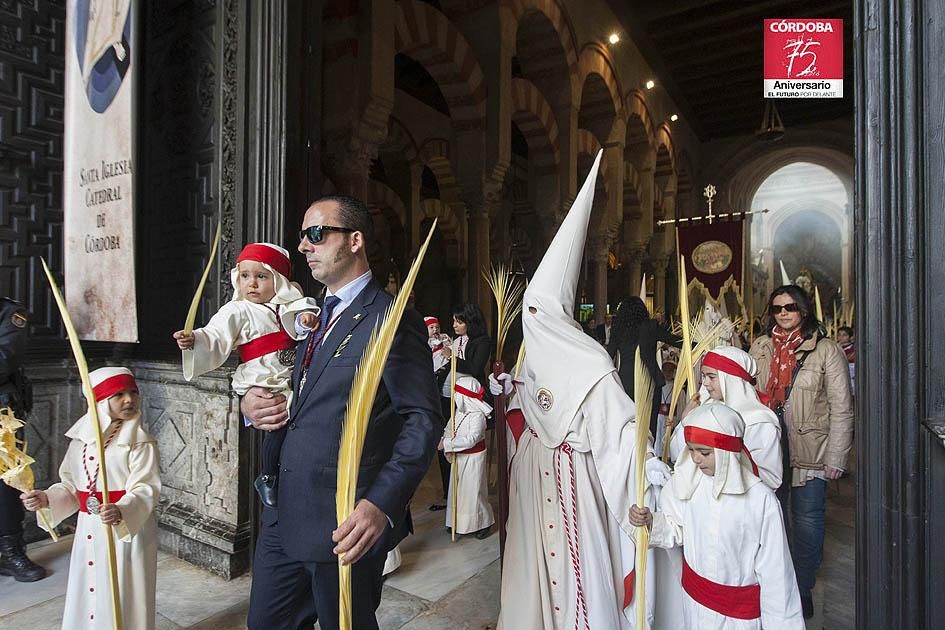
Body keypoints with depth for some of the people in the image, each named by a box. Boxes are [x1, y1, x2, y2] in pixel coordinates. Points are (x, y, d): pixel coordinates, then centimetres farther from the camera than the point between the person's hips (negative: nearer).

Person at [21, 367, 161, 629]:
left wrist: (121, 511, -36)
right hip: (88, 531, 5)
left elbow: (145, 490, -20)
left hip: (128, 531, -5)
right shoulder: (82, 439, 4)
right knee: (87, 596, 19)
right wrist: (46, 499, -5)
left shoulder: (141, 443, -14)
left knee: (121, 598, 5)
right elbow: (70, 485, 12)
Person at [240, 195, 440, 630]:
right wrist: (251, 405, 0)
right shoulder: (313, 316, 13)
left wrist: (382, 504, -29)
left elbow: (422, 420, -18)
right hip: (283, 514, 8)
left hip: (344, 524, -7)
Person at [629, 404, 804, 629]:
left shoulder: (761, 499, -23)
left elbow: (773, 567, -14)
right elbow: (677, 529, 0)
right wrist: (650, 521, -18)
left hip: (742, 610, -3)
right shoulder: (688, 483, -13)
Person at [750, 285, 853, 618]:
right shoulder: (760, 347, 3)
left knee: (807, 518, 7)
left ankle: (803, 587, 27)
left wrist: (836, 458, -10)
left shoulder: (827, 350, -7)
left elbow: (841, 409, -7)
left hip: (809, 451, -3)